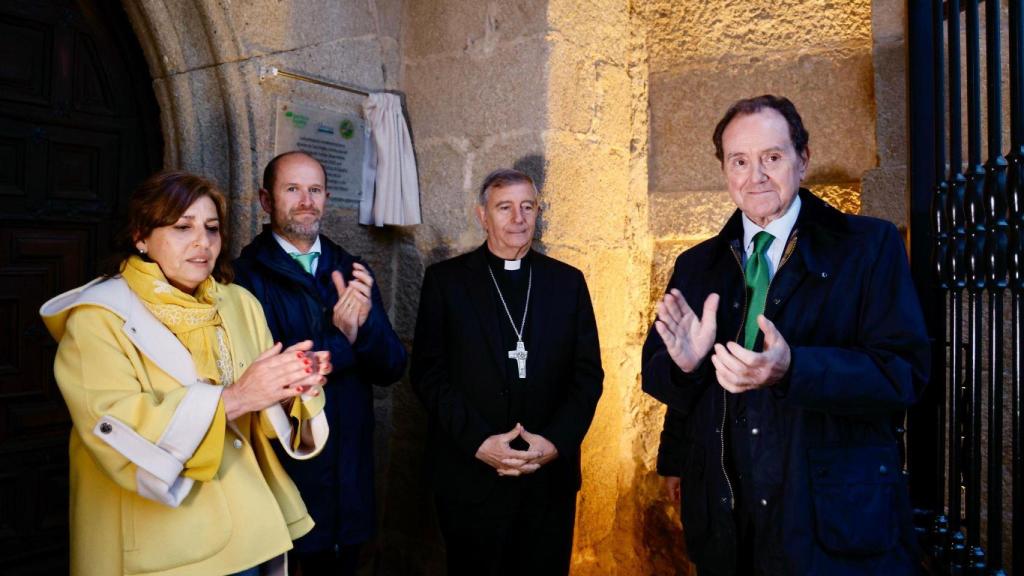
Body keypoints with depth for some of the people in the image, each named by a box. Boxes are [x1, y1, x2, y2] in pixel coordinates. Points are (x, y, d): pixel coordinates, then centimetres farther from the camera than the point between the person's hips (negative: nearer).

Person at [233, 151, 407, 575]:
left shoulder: (350, 271, 4)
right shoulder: (245, 274, -11)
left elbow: (391, 369, 0)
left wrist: (366, 320, -18)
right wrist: (340, 335, -21)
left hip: (349, 473, 5)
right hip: (276, 472, -4)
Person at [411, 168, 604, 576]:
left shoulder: (568, 281, 7)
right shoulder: (445, 280, 1)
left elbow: (588, 372, 4)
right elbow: (428, 373, -4)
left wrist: (557, 441, -9)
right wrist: (478, 442, -13)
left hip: (551, 476, 2)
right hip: (471, 477, -1)